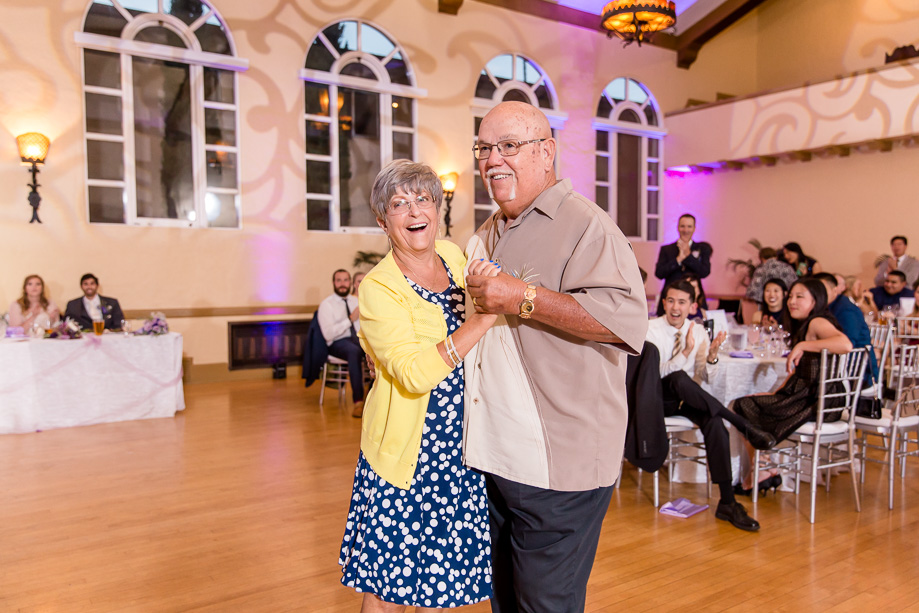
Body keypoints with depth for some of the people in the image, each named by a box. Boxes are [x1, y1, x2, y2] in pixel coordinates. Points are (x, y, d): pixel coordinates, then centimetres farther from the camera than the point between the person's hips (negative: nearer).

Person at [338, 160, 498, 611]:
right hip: (407, 456, -5)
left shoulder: (455, 256, 4)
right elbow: (414, 373, -26)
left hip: (461, 453, 5)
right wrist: (482, 319, -27)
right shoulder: (378, 287, -13)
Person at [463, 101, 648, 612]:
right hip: (492, 454, 8)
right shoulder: (485, 237, 16)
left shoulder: (586, 225, -12)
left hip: (558, 463, -8)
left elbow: (628, 317, -27)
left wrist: (523, 298, -27)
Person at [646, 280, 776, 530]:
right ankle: (745, 427, -32)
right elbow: (656, 374, -17)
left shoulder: (698, 331, 5)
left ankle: (727, 503, -24)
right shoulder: (651, 329, -8)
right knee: (680, 379, -38)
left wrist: (712, 355, -16)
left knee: (715, 424, -30)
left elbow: (705, 376, 5)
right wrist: (685, 352, -30)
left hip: (689, 398, 3)